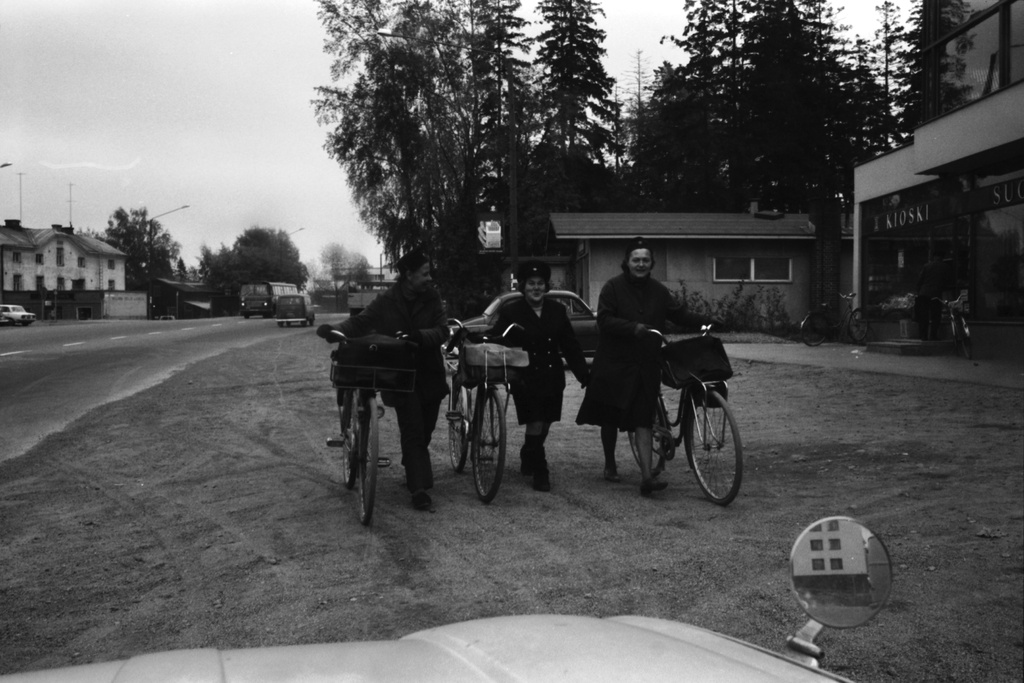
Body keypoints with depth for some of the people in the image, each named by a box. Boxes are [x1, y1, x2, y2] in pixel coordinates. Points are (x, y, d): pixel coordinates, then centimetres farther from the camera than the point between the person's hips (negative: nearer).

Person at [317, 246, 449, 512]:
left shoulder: (432, 299, -1)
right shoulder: (386, 302, -4)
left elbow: (442, 331, -10)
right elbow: (360, 322, -4)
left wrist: (417, 336, -29)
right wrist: (335, 329, -23)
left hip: (429, 374, 3)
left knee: (424, 430, 13)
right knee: (413, 432, -10)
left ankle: (413, 473, 36)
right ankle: (419, 490, -9)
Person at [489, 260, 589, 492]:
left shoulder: (557, 310, 4)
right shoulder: (511, 312, -5)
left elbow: (571, 345, 6)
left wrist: (584, 374, 2)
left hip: (552, 378, 4)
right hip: (525, 379, -4)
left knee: (545, 424, 12)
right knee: (535, 424, -7)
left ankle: (527, 459, 38)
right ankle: (540, 472, 8)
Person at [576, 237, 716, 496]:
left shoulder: (658, 291, 8)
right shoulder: (613, 287, -6)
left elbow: (679, 315, 15)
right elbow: (604, 320, -15)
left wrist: (705, 321, 0)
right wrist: (633, 328, -27)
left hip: (646, 365, 2)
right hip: (614, 364, -2)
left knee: (643, 419, -6)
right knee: (610, 417, 12)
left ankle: (647, 476, -9)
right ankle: (610, 465, 33)